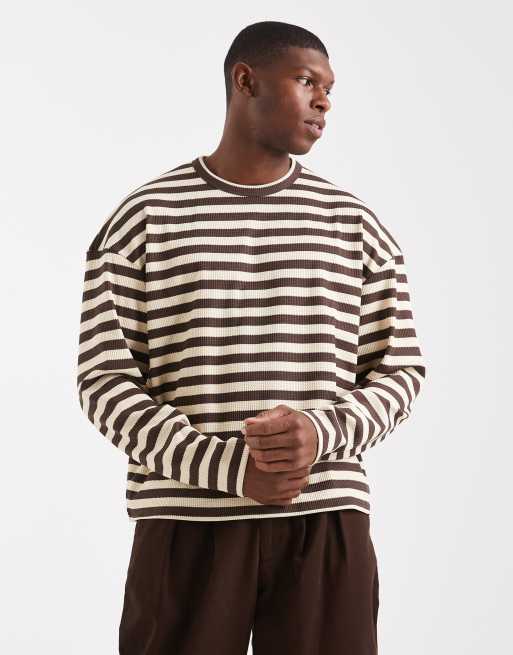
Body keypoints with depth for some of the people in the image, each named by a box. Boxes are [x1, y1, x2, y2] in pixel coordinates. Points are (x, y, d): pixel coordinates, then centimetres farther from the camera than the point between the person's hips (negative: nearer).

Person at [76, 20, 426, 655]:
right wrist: (229, 467, -15)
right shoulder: (145, 217, 3)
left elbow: (400, 369, 9)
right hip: (188, 522, -2)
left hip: (326, 522, 2)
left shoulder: (354, 225, 10)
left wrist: (323, 432, -12)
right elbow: (104, 380, -3)